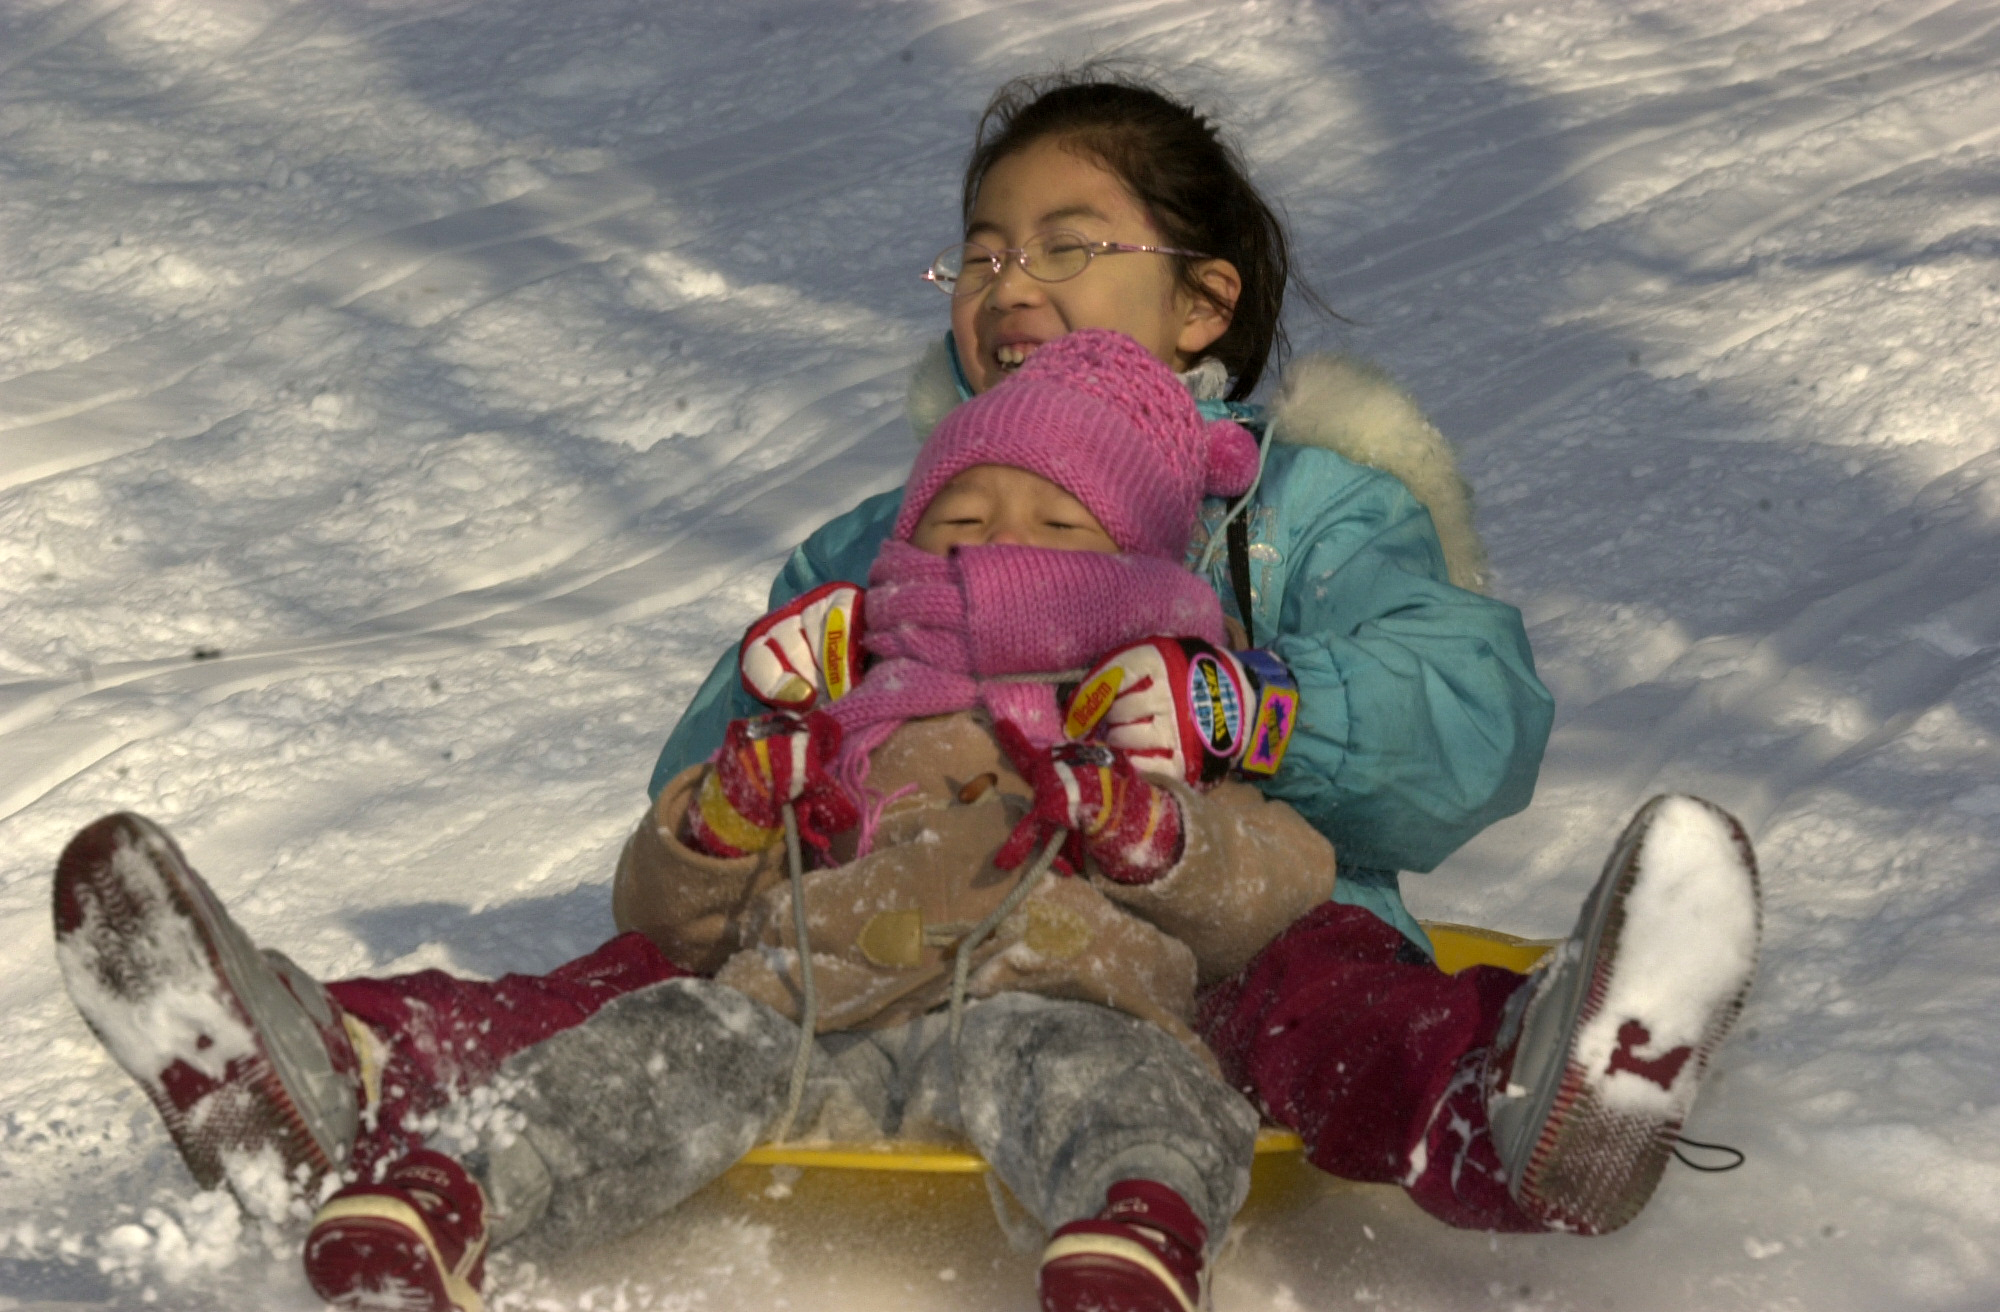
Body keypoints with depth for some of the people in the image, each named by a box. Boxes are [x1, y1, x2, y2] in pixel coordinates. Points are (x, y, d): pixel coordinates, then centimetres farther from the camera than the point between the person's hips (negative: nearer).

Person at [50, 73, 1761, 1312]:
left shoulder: (1300, 507, 18)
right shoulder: (892, 542, 29)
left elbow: (1471, 719, -1)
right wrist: (778, 692, -2)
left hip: (1209, 913, -3)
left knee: (1318, 980, -37)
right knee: (691, 971, -25)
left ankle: (1503, 1109, -69)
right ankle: (350, 1087, -47)